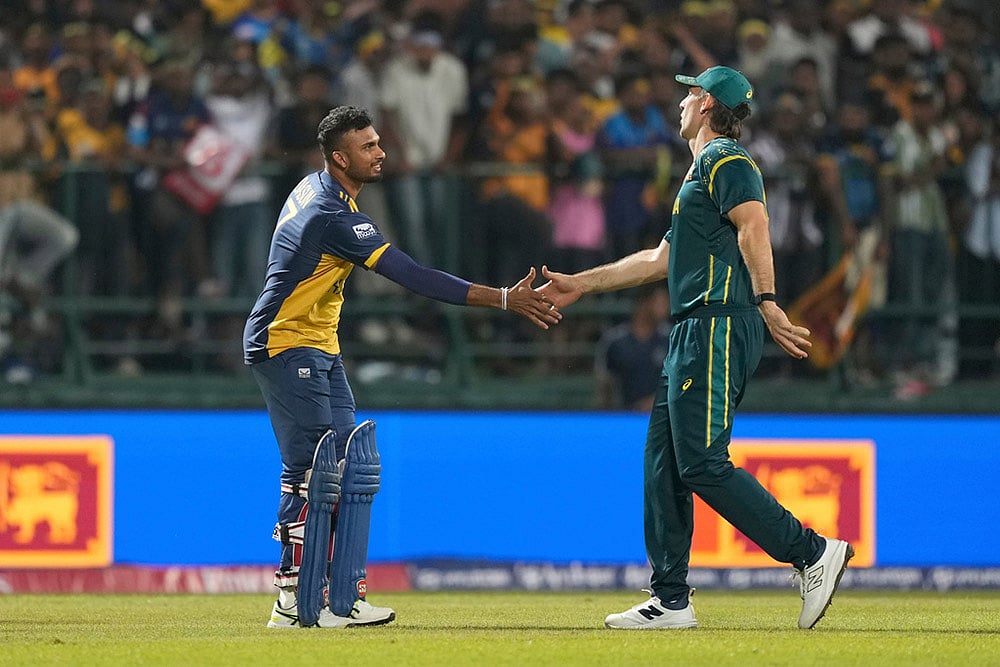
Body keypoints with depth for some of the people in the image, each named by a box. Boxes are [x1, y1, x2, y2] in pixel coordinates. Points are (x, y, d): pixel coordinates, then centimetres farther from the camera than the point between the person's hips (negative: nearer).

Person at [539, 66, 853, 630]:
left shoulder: (726, 160, -4)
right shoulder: (703, 170, 28)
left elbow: (754, 228, -20)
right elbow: (660, 260, 33)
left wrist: (767, 303, -32)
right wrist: (580, 284, 35)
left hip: (720, 327, -10)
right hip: (695, 331, 10)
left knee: (702, 464, -15)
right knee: (664, 462, 8)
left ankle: (813, 552, -15)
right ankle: (671, 601, 10)